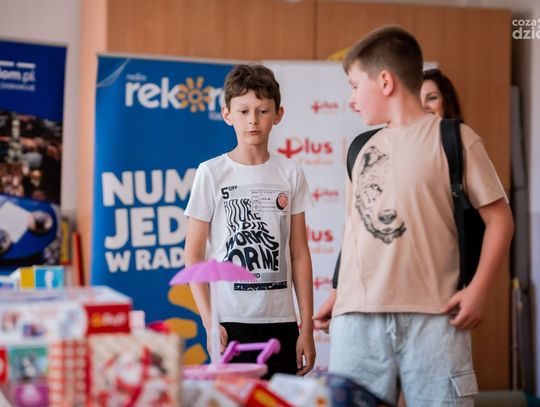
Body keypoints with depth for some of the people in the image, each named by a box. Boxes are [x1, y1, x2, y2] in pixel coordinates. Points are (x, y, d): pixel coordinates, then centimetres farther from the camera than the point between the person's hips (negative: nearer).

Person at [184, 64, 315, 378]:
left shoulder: (290, 173, 5)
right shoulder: (211, 173, -2)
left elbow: (299, 254, 7)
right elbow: (193, 255, -1)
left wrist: (307, 327, 4)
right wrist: (209, 322, -10)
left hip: (281, 320, 3)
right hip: (231, 321, -2)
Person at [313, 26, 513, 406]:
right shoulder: (364, 148, 17)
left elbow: (500, 218, 0)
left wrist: (479, 289, -10)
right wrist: (338, 293, 18)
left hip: (433, 317, -4)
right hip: (357, 318, 5)